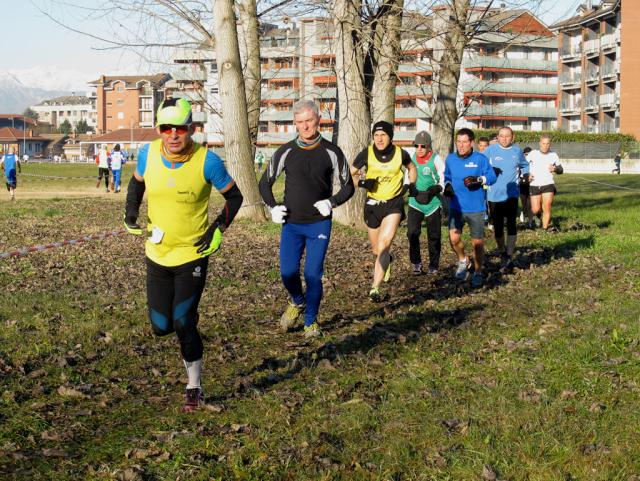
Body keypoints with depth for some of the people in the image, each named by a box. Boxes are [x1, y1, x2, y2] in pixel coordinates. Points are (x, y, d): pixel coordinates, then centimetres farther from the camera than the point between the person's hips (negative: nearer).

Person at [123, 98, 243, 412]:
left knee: (183, 324, -8)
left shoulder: (207, 161, -17)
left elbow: (234, 197, -3)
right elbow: (137, 182, 15)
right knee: (161, 326, 6)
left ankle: (194, 389, 10)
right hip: (157, 254, 4)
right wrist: (130, 212, 2)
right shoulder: (148, 154, -7)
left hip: (192, 255, -4)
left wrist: (218, 229, -13)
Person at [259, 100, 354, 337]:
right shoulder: (285, 152, 2)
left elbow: (348, 186, 6)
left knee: (313, 275, -3)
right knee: (288, 273, -2)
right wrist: (273, 207, -1)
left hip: (319, 224, -1)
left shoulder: (331, 152, -1)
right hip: (291, 224, 2)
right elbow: (265, 183, 14)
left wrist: (332, 202, -12)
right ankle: (297, 303, 29)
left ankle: (311, 322, 13)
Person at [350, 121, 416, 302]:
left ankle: (375, 288, -20)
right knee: (376, 250, 15)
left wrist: (409, 184, 2)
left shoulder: (400, 154, -7)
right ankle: (387, 261, 53)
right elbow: (349, 174, 0)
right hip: (372, 205, 2)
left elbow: (411, 167, 16)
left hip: (394, 204, -2)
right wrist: (362, 182, -18)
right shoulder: (366, 154, -9)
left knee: (384, 244, -21)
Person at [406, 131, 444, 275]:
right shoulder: (412, 159, 4)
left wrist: (435, 189, -21)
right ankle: (416, 263, 3)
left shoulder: (436, 159, -7)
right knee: (412, 232, -11)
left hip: (433, 202, -2)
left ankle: (434, 266, 20)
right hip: (415, 202, 3)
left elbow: (443, 180, -3)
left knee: (434, 236, 6)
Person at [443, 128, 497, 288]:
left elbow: (492, 176, -8)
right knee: (454, 237, -13)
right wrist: (447, 185, 1)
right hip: (456, 207, 2)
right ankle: (463, 260, 19)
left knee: (478, 242, 3)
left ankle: (478, 273, 22)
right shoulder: (450, 159, 4)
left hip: (476, 208, -2)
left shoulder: (480, 159, -6)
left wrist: (479, 179, -26)